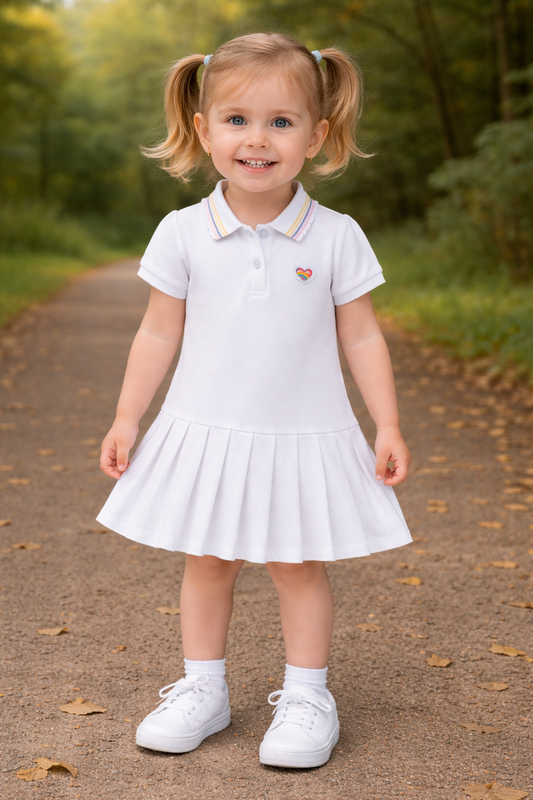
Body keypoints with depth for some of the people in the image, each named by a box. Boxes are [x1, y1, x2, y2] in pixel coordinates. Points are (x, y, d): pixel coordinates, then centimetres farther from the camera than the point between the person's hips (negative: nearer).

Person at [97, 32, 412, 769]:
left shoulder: (336, 237, -7)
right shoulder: (183, 234, -5)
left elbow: (361, 336, -1)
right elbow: (159, 333, 2)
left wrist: (389, 426, -3)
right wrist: (126, 419, 2)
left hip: (303, 436, -1)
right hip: (206, 433, 2)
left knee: (298, 566, 7)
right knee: (207, 562, 11)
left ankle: (306, 698, 23)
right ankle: (202, 691, 28)